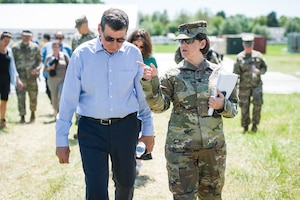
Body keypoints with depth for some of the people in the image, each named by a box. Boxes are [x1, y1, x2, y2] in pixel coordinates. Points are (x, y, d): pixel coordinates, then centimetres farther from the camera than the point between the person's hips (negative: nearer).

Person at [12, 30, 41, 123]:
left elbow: (39, 59, 8)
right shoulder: (15, 47, 1)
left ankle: (33, 112, 32)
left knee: (33, 96, 10)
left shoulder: (35, 47, 4)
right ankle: (22, 116, -4)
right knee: (21, 96, -7)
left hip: (32, 75, 1)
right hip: (20, 76, -1)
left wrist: (36, 68, -11)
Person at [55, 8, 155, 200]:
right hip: (91, 129, -2)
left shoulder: (133, 53, -3)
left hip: (126, 127, 2)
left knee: (126, 182, 17)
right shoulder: (82, 54, -8)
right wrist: (62, 139, -3)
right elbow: (69, 99, -4)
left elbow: (142, 95, 6)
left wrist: (148, 129, 10)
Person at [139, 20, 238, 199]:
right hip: (181, 147, -1)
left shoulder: (218, 72, 3)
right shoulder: (173, 74, 0)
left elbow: (234, 108, 7)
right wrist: (151, 82, -25)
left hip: (213, 146, 2)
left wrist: (222, 106, -14)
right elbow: (159, 106, -11)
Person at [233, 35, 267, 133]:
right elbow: (236, 73, -2)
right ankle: (245, 127, 16)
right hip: (244, 86, -1)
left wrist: (259, 71, -12)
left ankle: (254, 124, 4)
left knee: (257, 104, -12)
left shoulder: (258, 55, 3)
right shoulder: (239, 58, -2)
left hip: (257, 84, 1)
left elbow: (264, 68, 12)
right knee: (244, 106, 2)